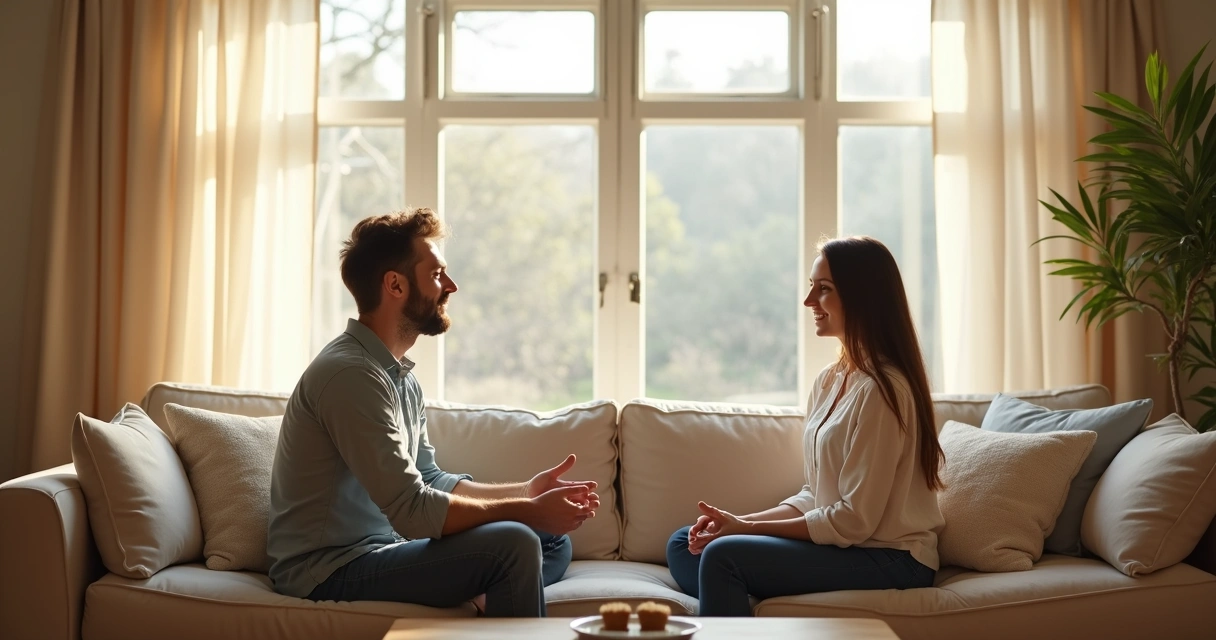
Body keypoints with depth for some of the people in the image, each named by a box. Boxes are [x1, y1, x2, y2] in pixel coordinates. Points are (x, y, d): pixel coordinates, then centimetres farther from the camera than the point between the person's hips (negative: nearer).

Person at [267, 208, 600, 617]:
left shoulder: (400, 376, 11)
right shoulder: (349, 373, -20)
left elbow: (430, 481, 14)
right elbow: (413, 511, -24)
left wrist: (526, 492, 3)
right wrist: (527, 510, -16)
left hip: (379, 548, 10)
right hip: (331, 569, -10)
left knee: (554, 543, 8)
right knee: (513, 544, -25)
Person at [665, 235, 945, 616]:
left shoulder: (880, 389, -17)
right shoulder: (829, 382, 10)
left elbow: (854, 521, -19)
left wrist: (748, 528, -14)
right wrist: (742, 522, -3)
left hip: (888, 558, -9)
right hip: (838, 542, 9)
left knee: (724, 555, -25)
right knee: (684, 546, 3)